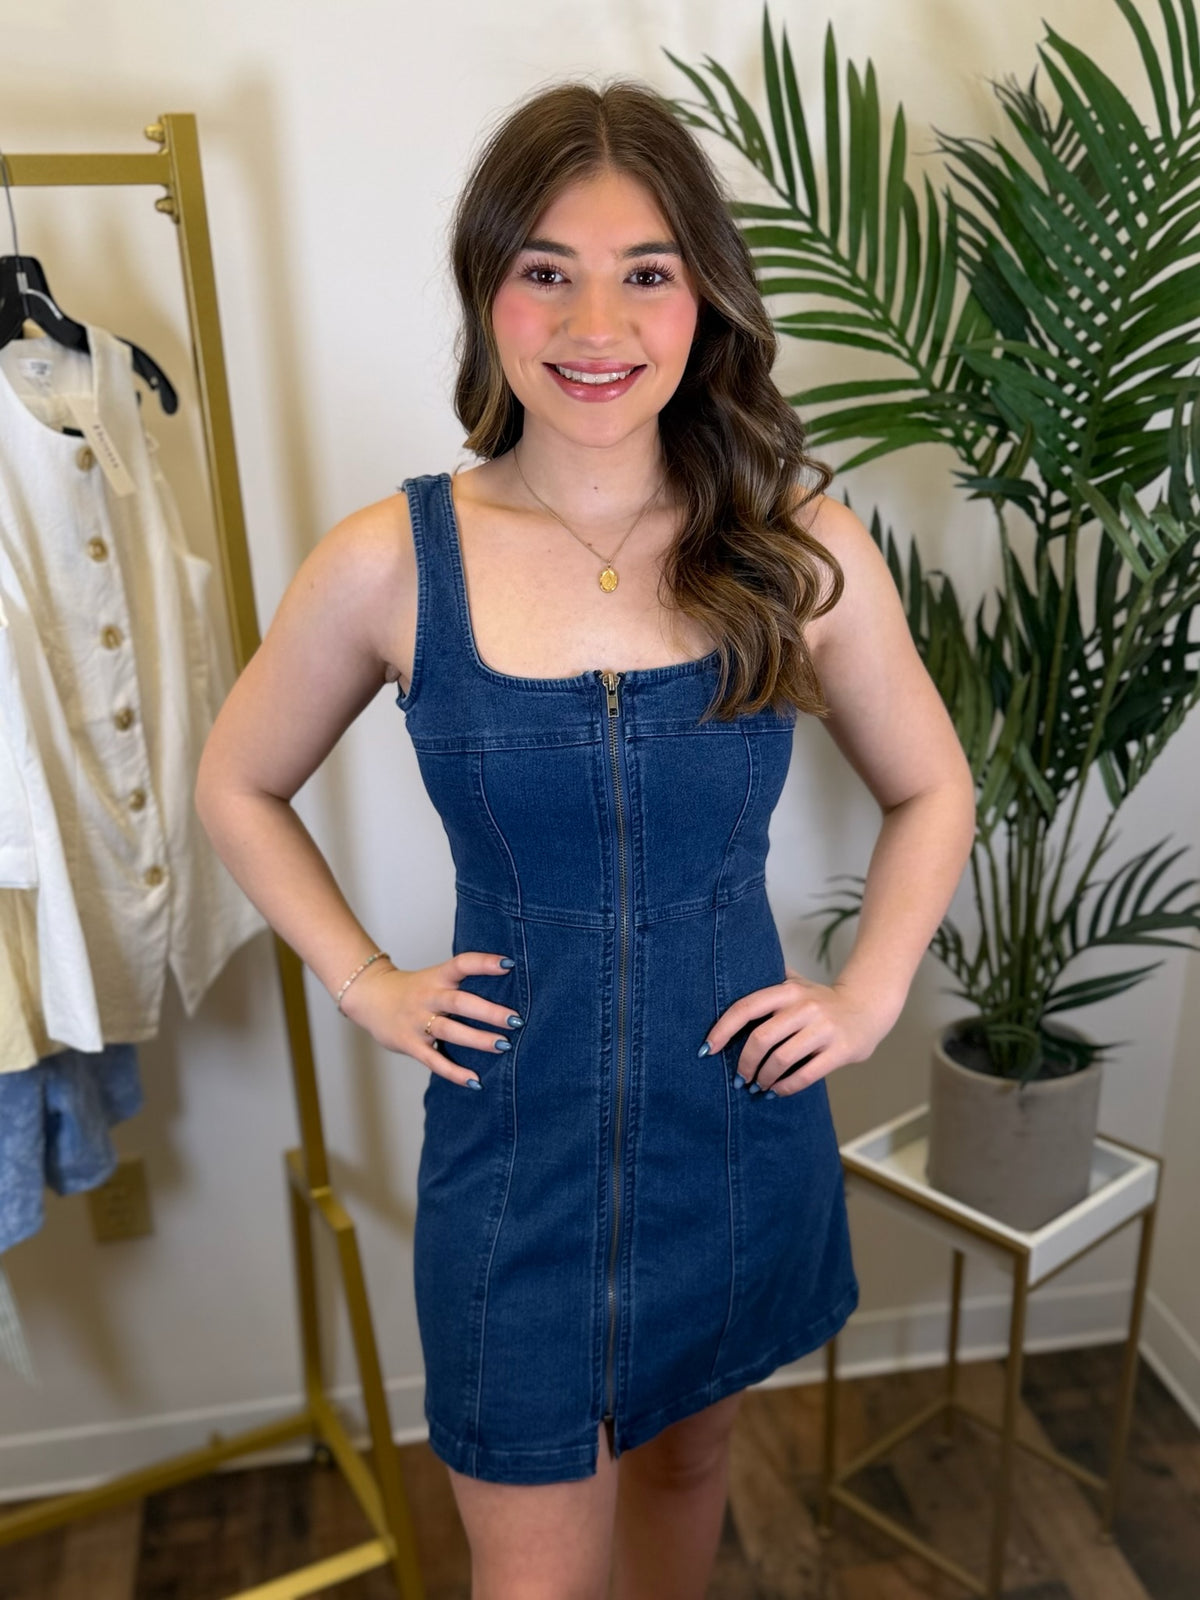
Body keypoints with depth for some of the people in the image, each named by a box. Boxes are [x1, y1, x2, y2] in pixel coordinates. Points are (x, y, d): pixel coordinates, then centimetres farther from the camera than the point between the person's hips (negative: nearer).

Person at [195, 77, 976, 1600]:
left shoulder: (803, 548, -9)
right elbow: (237, 788, 5)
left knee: (688, 1449, 27)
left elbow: (932, 791, 6)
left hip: (740, 1126, 2)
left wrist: (869, 995, -3)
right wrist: (365, 983, -3)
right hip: (514, 1142, -1)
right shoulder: (388, 561, -11)